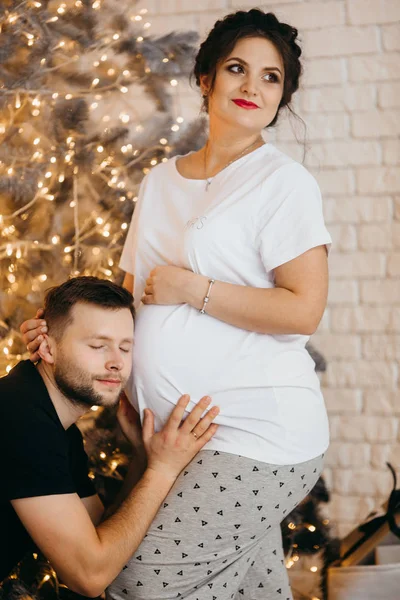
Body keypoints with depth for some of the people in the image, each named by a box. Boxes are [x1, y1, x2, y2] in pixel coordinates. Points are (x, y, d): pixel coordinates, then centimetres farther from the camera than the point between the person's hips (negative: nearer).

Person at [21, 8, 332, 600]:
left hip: (257, 434, -6)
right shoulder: (161, 180, 15)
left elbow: (303, 310, -15)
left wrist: (191, 288, -14)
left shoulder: (284, 182, -6)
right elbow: (134, 296, 21)